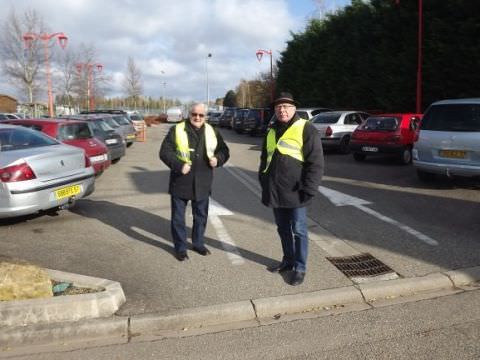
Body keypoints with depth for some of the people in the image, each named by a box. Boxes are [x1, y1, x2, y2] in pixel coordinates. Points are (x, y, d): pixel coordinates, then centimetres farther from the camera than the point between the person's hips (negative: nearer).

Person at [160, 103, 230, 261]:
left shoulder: (212, 132, 5)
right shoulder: (177, 130, -6)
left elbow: (224, 150, 13)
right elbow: (164, 152, -8)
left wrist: (218, 159, -9)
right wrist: (179, 165, -22)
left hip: (202, 184, 3)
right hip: (180, 182, -3)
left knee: (201, 215, 16)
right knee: (178, 217, 7)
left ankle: (198, 243, 35)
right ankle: (180, 247, 23)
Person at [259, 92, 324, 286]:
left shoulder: (306, 130, -9)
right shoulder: (272, 131, 13)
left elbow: (316, 163, -12)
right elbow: (265, 158, 23)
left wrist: (308, 190, -16)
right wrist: (263, 180, 15)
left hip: (294, 193, -6)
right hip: (275, 192, 6)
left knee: (298, 230, 4)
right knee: (283, 229, 17)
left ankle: (300, 268, 15)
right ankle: (288, 260, 33)